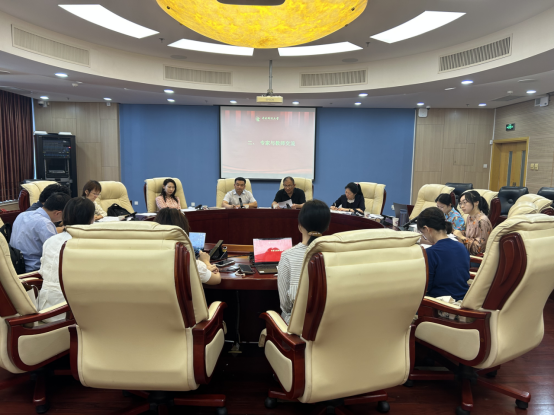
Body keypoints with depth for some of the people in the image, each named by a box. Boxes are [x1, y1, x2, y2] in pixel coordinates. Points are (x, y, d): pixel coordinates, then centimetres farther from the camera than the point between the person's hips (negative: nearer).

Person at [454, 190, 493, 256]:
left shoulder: (482, 221, -19)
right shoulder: (470, 217, 7)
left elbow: (479, 247, -18)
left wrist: (462, 237, -17)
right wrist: (459, 233, 0)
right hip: (468, 252, 8)